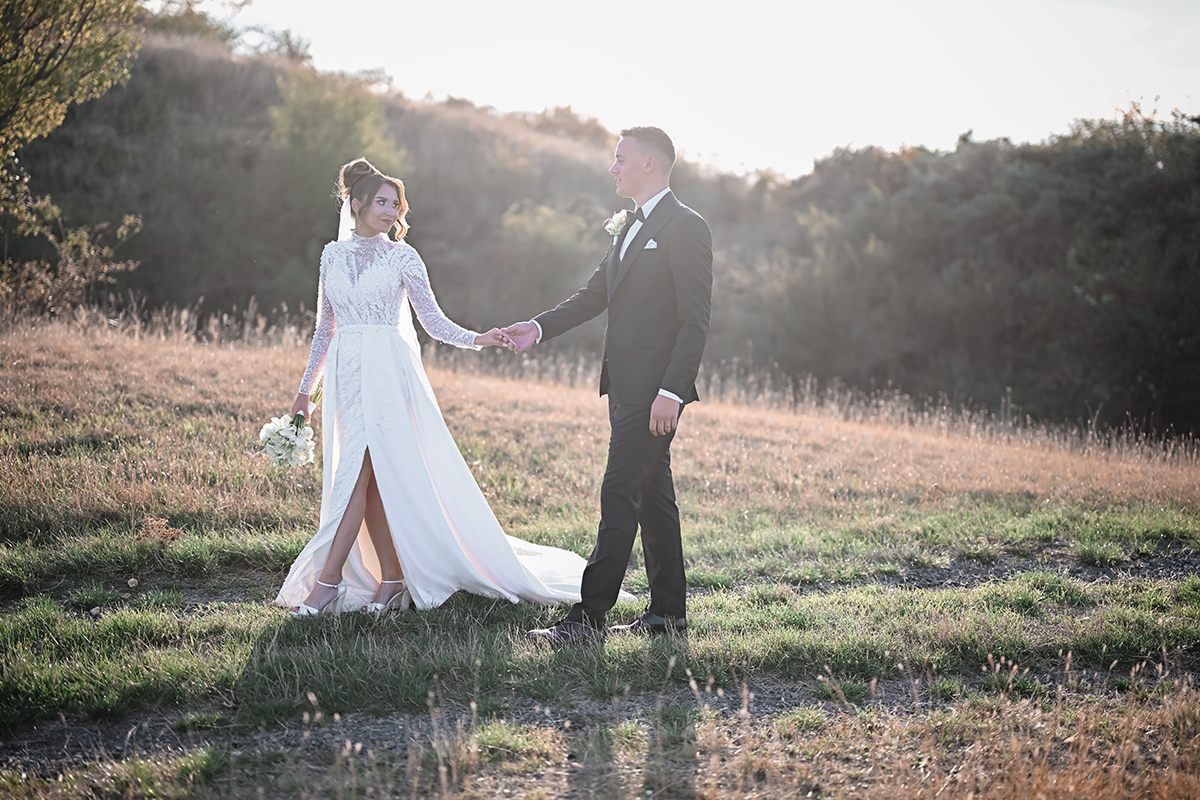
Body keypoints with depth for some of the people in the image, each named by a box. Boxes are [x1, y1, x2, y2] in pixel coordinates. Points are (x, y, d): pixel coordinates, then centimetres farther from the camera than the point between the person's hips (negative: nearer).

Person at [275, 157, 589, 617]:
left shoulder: (401, 257, 1)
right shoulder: (332, 255, 12)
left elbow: (433, 321, 1)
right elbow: (326, 327, 17)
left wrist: (476, 339, -16)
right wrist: (305, 389, 16)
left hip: (386, 372, -4)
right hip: (345, 374, 4)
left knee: (357, 473, -12)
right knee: (370, 479, 2)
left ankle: (328, 579, -10)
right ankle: (392, 579, 9)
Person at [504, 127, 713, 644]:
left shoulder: (686, 228, -11)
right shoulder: (628, 227, 17)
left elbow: (695, 320, -15)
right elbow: (596, 293, 19)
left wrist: (671, 391, -21)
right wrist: (540, 327, 5)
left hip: (655, 390, -9)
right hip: (626, 387, 9)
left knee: (620, 496, -9)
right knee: (652, 495, 12)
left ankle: (589, 616, -8)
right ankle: (667, 611, 20)